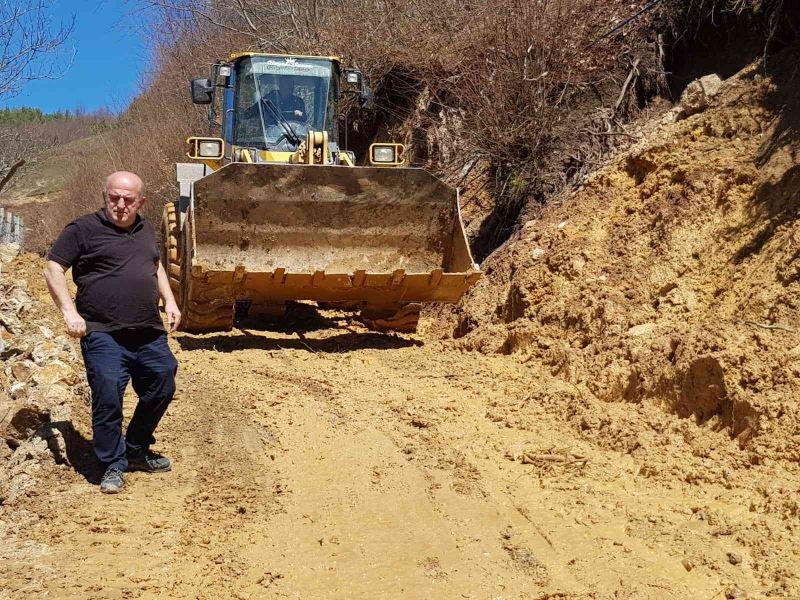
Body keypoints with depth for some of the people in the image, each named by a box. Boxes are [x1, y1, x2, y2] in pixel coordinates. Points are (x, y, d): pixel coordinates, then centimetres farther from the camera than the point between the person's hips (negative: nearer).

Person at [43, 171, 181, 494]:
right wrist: (69, 310, -15)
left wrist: (169, 301, 18)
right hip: (104, 335, -6)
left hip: (150, 334, 6)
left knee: (162, 390, 10)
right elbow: (53, 267, -5)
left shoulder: (145, 230, 15)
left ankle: (136, 450, 30)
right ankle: (114, 466, 5)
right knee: (108, 397, -12)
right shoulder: (84, 229, -4)